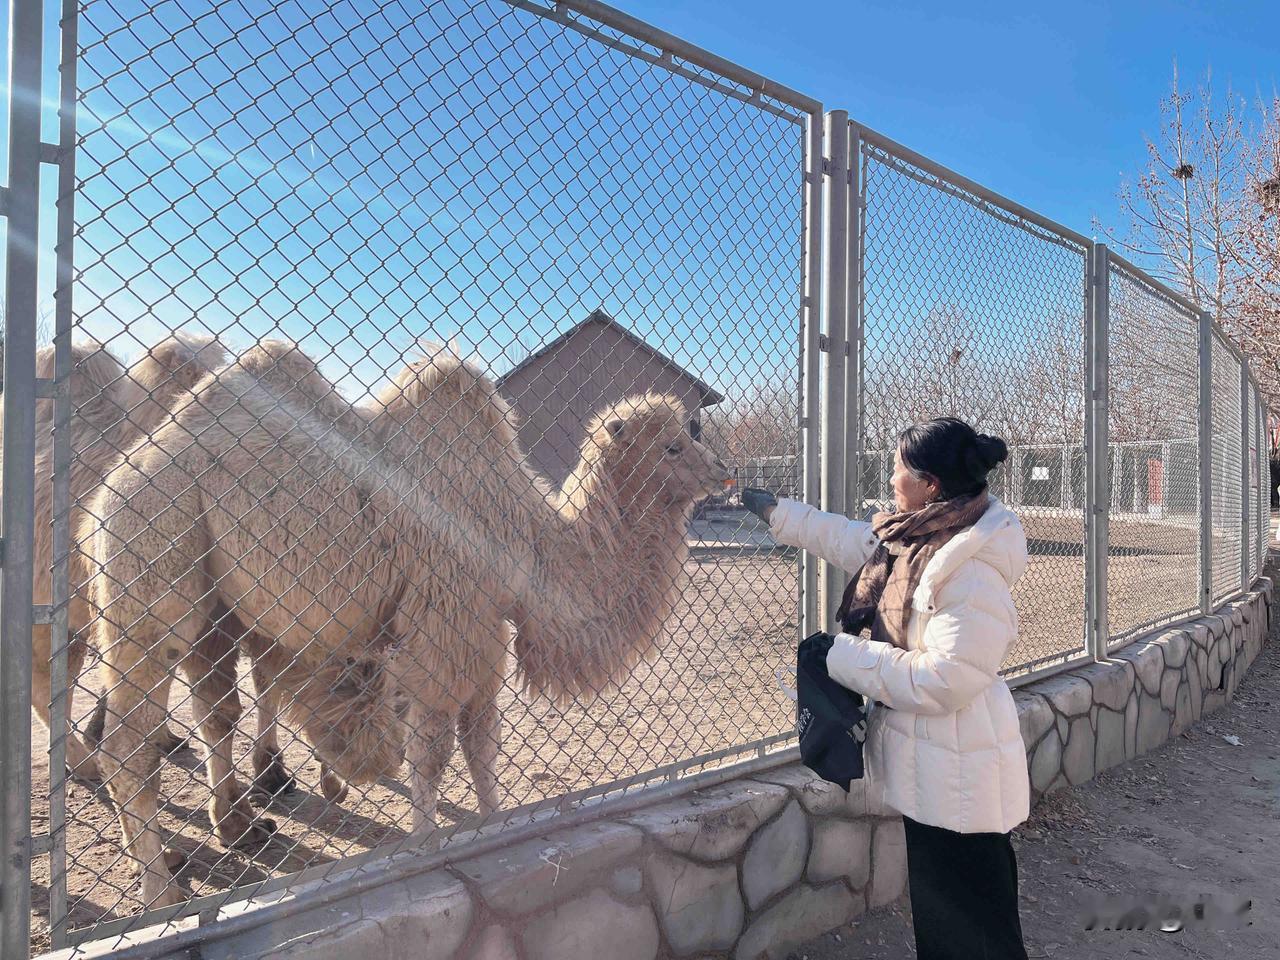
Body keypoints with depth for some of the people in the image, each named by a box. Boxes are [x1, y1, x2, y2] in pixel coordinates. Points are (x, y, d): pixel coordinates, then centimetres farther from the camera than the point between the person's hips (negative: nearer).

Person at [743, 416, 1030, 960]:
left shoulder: (972, 572, -26)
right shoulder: (915, 536, 2)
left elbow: (941, 680, -29)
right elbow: (851, 539, 18)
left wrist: (844, 656, -21)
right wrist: (776, 511, 21)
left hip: (956, 778, -9)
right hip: (931, 767, 9)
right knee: (937, 902, 25)